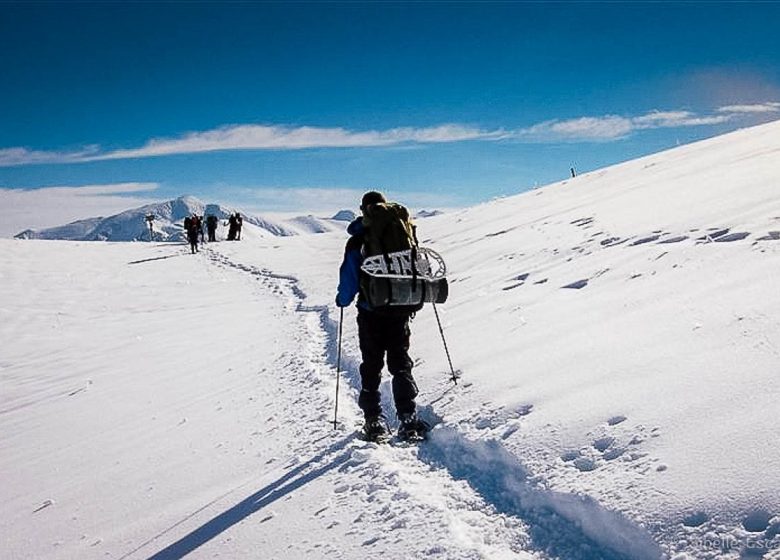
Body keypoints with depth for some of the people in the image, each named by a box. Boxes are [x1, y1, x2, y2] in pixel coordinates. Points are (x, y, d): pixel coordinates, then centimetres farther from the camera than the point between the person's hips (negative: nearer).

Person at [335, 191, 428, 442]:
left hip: (371, 312, -2)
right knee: (401, 364, 10)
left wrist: (342, 299, 10)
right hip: (400, 310, 2)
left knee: (371, 366, 11)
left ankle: (374, 421, 12)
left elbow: (350, 278, -8)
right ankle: (409, 420, 0)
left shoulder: (357, 241, -8)